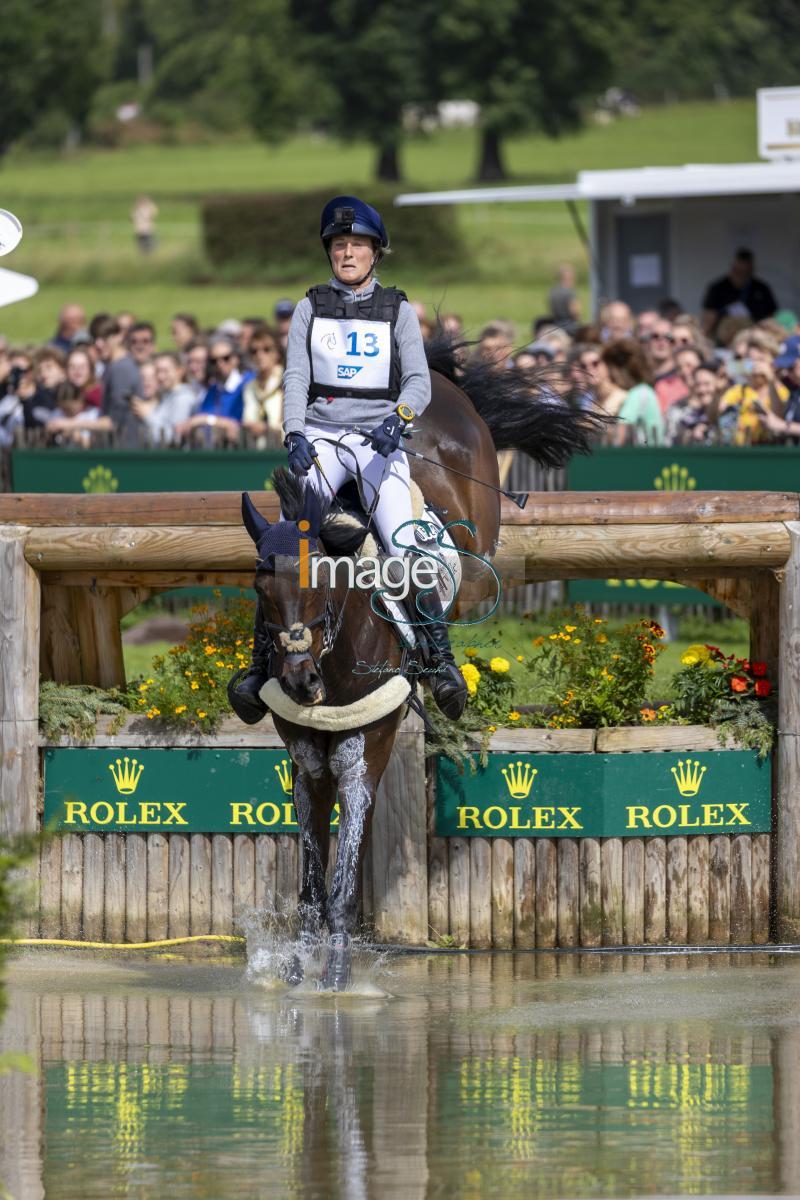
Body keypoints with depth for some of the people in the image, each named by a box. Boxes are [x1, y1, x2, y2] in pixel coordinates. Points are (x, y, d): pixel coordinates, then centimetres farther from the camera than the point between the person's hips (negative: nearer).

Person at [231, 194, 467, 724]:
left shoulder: (398, 311, 9)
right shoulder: (311, 308, 12)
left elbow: (419, 380, 0)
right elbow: (296, 377, 4)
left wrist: (397, 419, -20)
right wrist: (294, 432, -13)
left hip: (380, 440, -1)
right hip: (320, 436, 1)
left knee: (403, 542, -23)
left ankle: (441, 658, -20)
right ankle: (263, 663, -17)